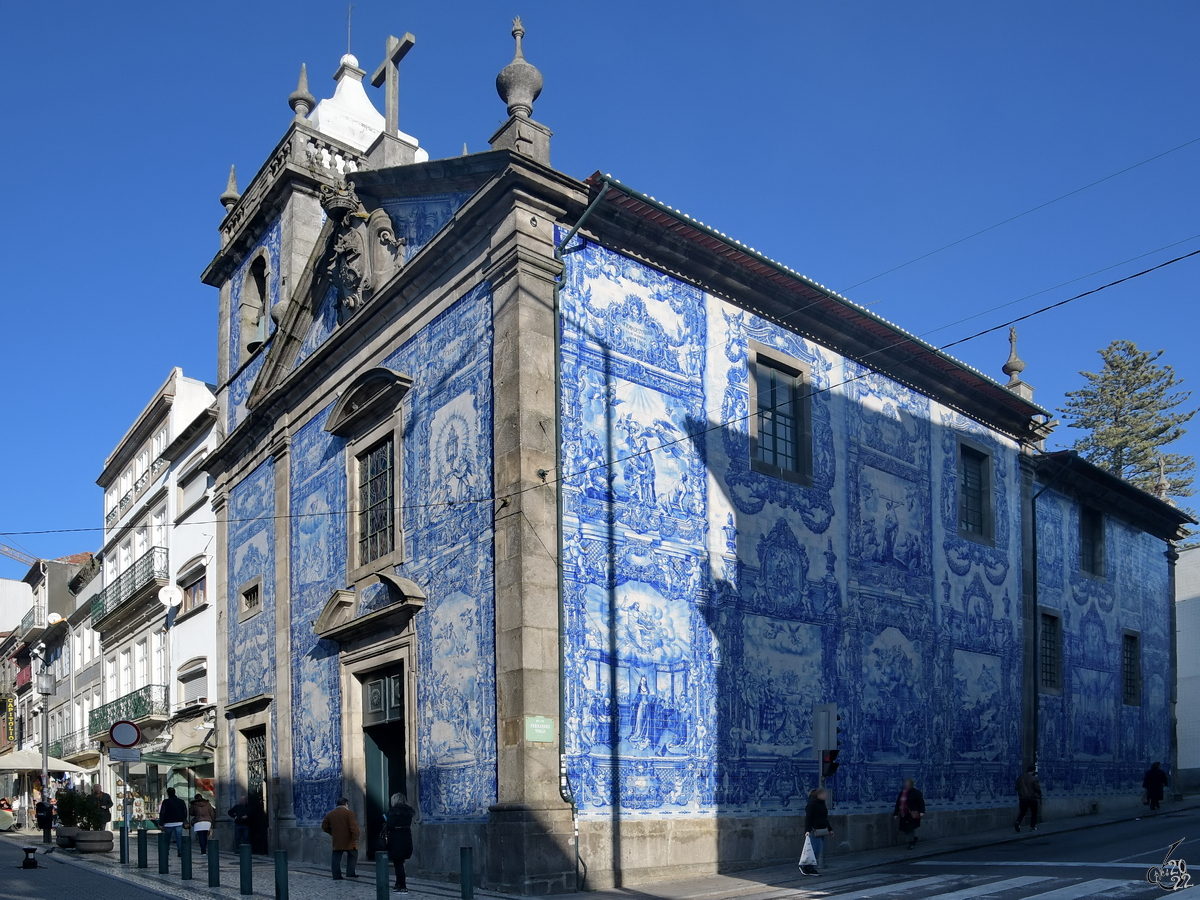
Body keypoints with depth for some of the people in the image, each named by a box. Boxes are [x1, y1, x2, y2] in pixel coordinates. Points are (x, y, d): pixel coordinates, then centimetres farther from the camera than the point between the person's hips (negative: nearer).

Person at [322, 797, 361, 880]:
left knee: (336, 859, 7)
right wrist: (355, 838, -12)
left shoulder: (330, 814, 9)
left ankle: (336, 876, 3)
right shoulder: (349, 812, -8)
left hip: (336, 842, 4)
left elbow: (324, 827, 15)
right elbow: (353, 827, -15)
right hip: (348, 841, -4)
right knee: (352, 855, 11)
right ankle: (350, 873, 4)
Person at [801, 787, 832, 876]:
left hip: (822, 831, 9)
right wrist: (807, 830, -25)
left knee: (820, 850, 7)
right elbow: (808, 818, -17)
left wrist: (829, 829, 29)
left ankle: (811, 868, 15)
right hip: (815, 831, -9)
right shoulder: (811, 805, -11)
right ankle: (805, 867, -1)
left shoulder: (822, 804, 18)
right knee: (816, 850, -12)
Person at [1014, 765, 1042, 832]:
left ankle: (1017, 822, -15)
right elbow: (1038, 789, -10)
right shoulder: (1034, 779, -10)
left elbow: (1017, 788, 12)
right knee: (1033, 813, 12)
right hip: (1032, 799, -4)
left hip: (1022, 798, 4)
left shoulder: (1020, 778, 6)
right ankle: (1032, 826, 13)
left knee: (1022, 812, 8)